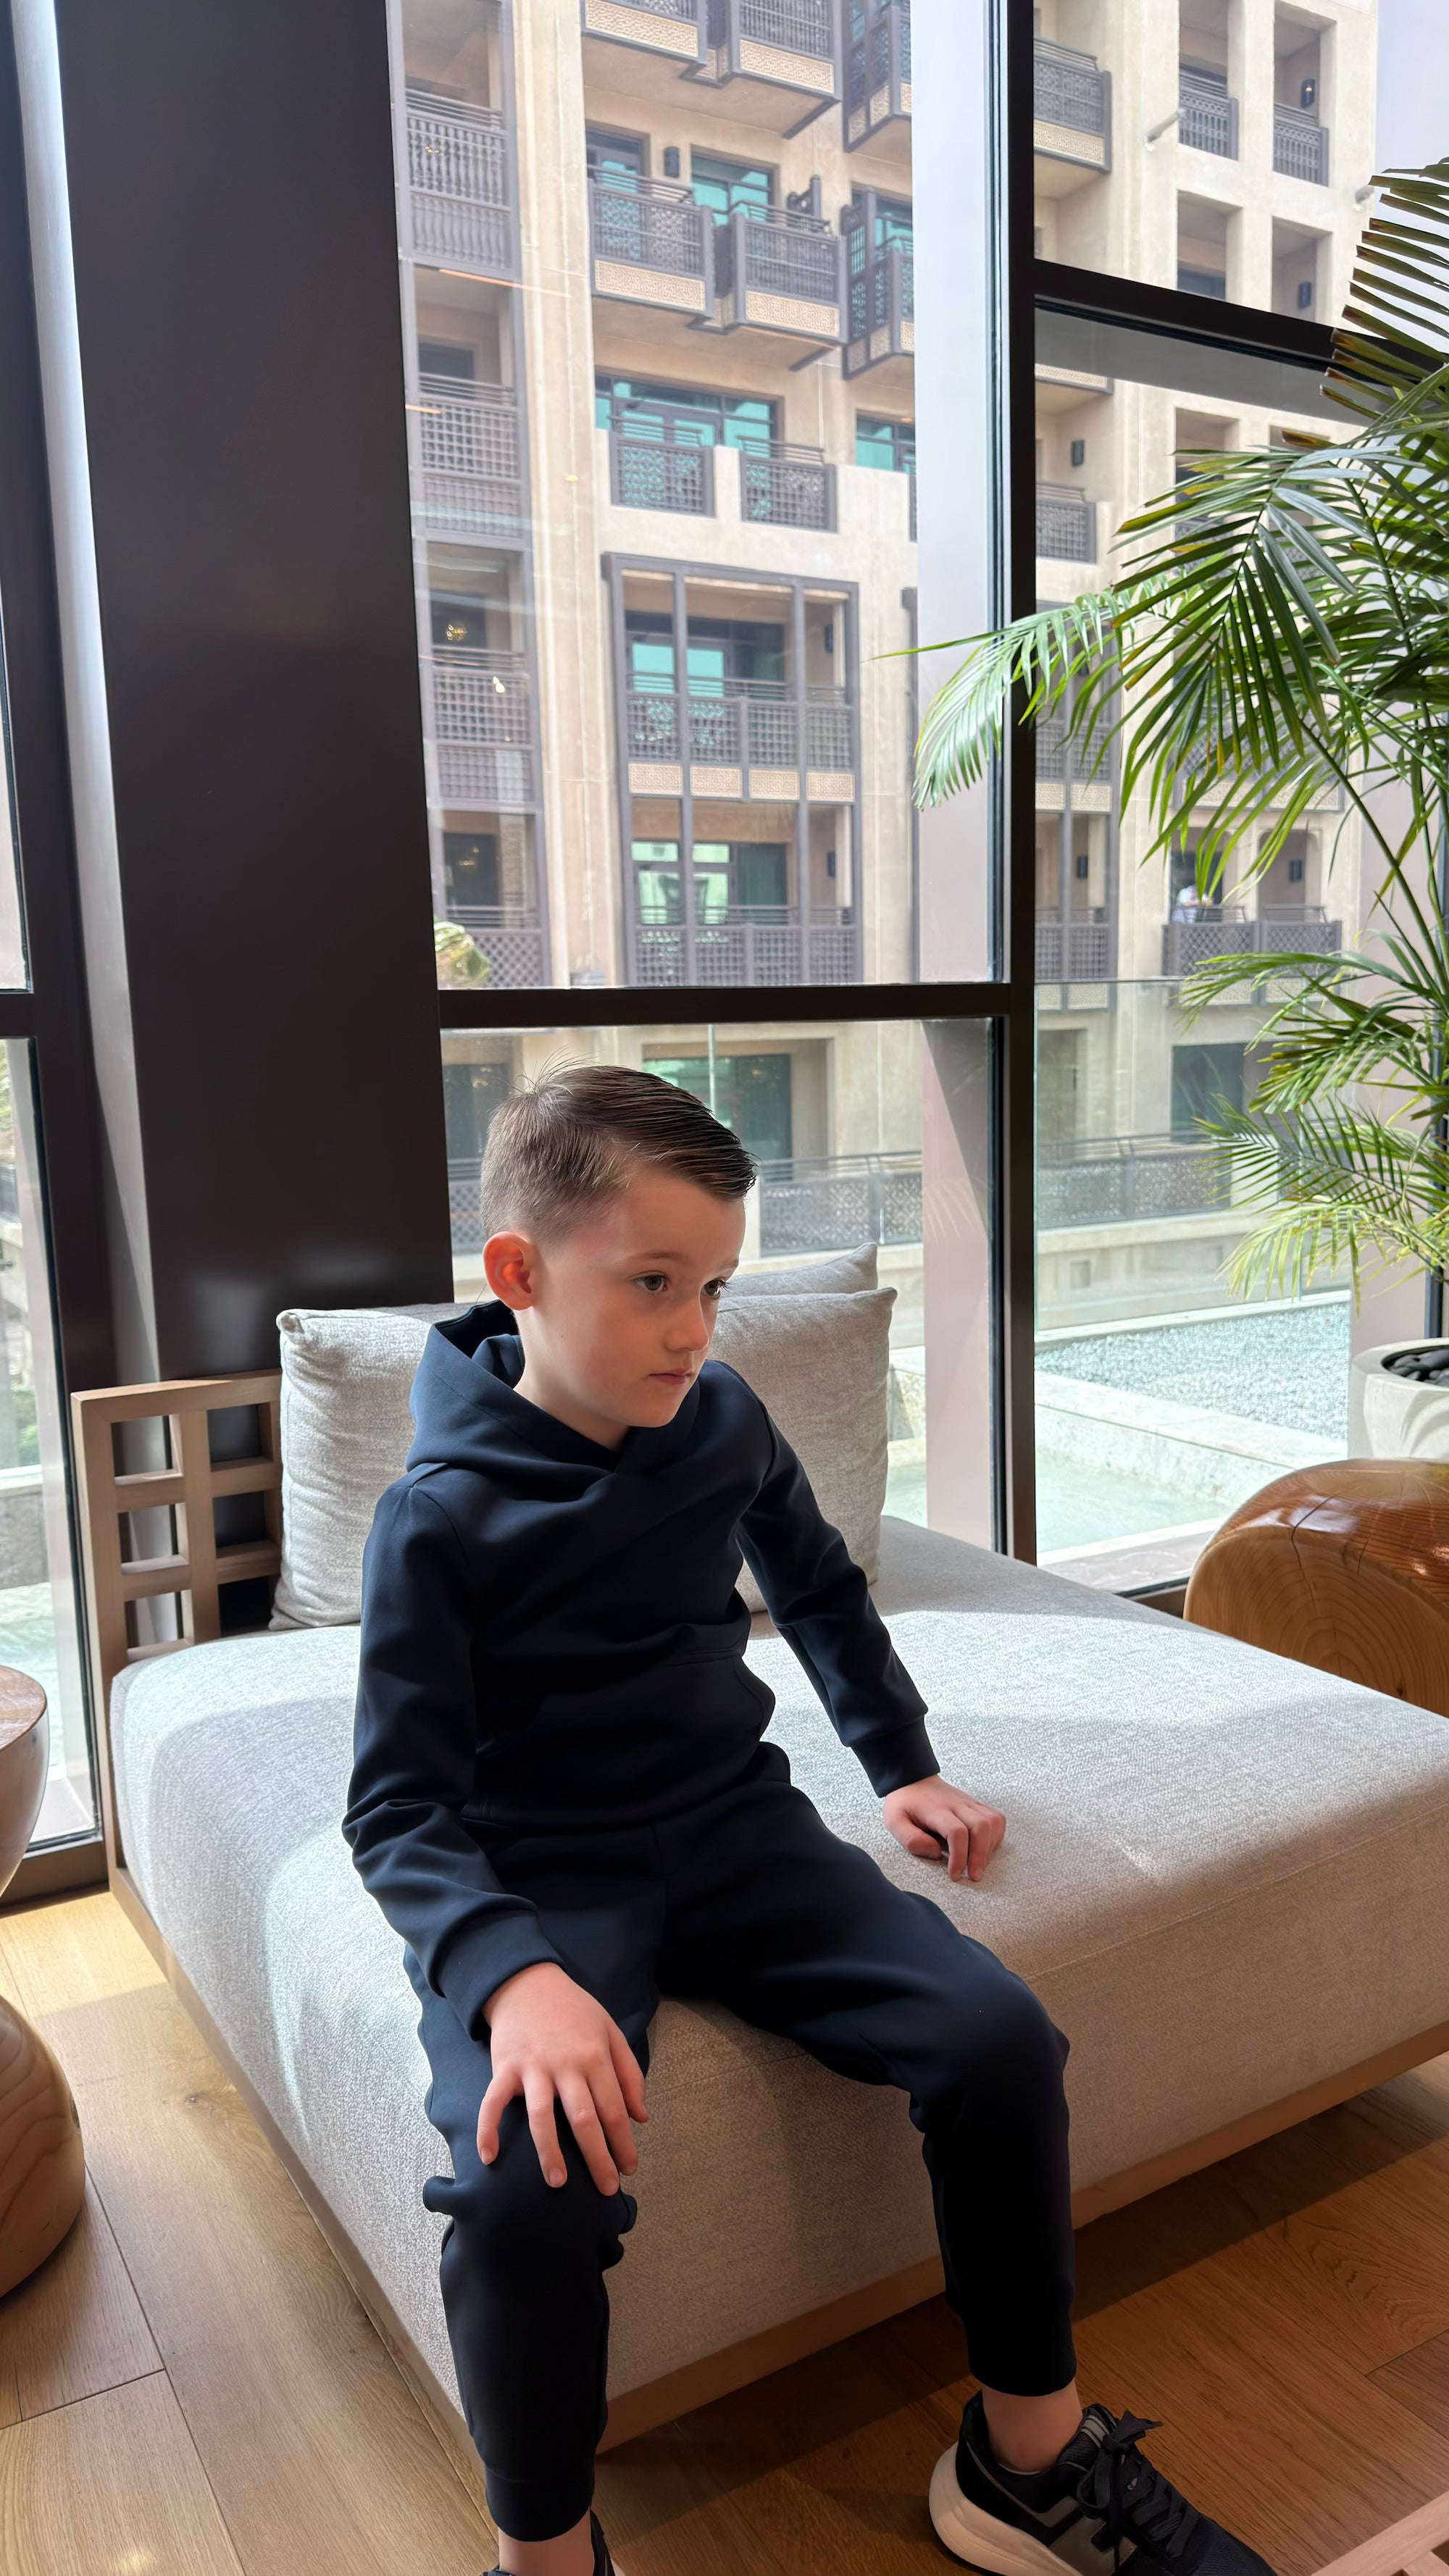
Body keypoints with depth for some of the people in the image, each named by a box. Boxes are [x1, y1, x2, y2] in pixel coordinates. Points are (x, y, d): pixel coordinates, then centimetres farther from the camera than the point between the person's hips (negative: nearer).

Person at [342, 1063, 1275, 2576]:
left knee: (997, 2036, -13)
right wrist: (514, 1975, -32)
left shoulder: (723, 1424, 0)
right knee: (530, 2189, -31)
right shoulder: (442, 1518, -15)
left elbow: (820, 1592, 20)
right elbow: (399, 1807, -15)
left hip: (733, 1828, 5)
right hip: (540, 1882, -4)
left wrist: (900, 1763, 17)